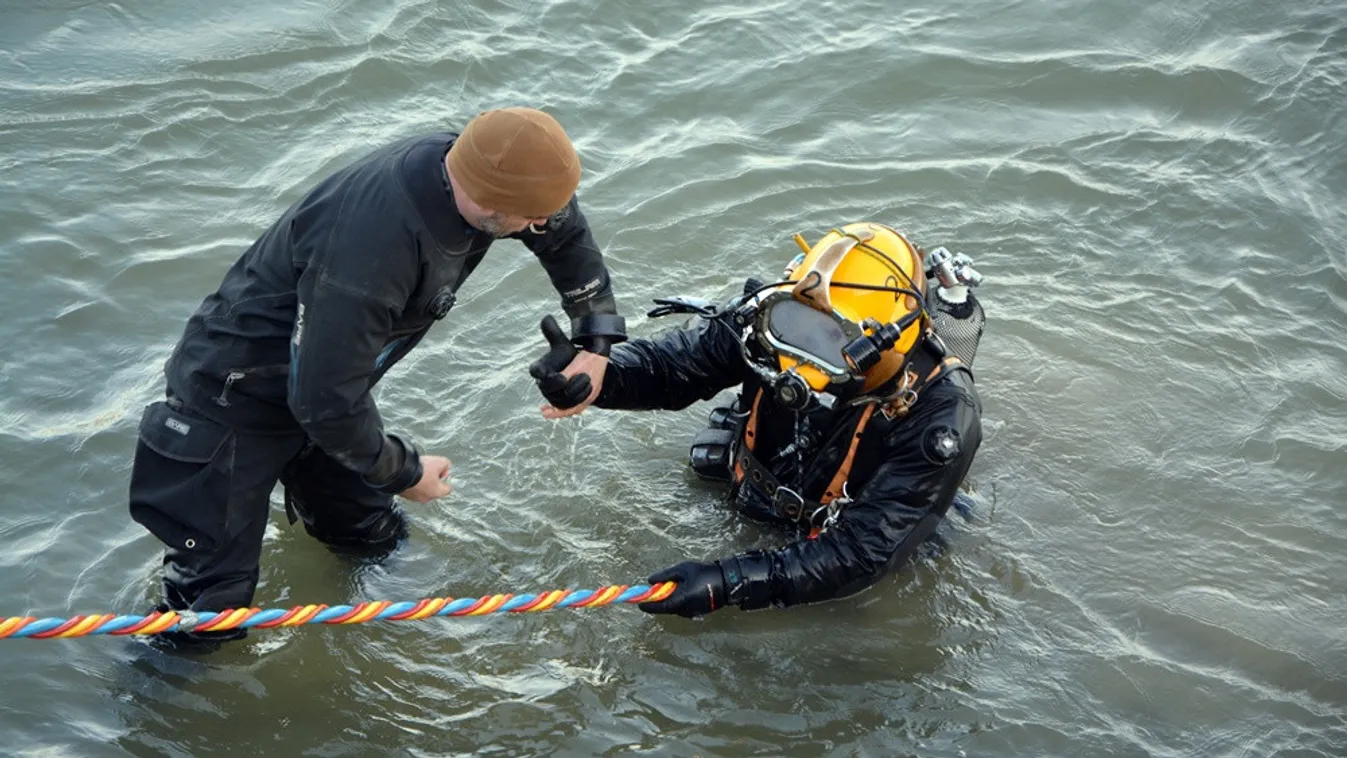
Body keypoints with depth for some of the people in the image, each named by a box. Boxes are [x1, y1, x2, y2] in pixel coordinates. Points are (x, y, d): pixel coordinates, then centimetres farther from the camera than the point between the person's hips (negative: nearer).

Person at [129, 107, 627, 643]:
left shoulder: (473, 170, -16)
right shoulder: (371, 245, -40)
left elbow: (565, 229, 6)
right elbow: (326, 401, -32)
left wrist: (597, 340, 1)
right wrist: (405, 473, -16)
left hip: (326, 385, 8)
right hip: (235, 397, -8)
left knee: (374, 542, 18)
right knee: (211, 604, -2)